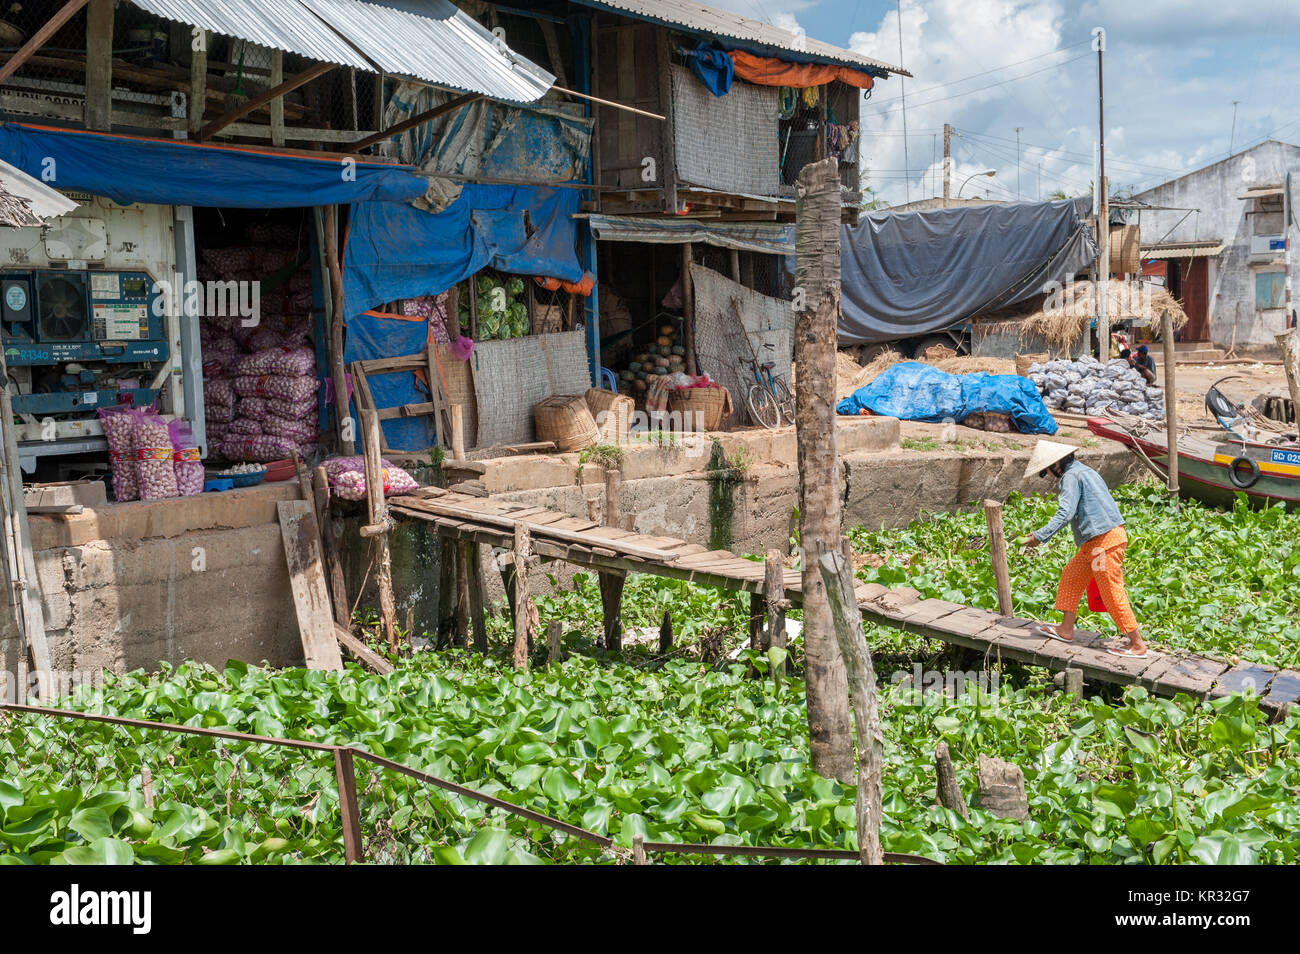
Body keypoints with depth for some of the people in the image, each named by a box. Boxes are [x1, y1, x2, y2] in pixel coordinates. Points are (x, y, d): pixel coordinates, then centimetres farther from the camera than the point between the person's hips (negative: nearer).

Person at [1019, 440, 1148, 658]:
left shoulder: (1071, 477, -12)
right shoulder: (1082, 471, 18)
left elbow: (1065, 513, -23)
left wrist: (1040, 536, -26)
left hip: (1105, 540, -10)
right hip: (1095, 542, 10)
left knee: (1112, 593, -4)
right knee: (1071, 576, 16)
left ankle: (1137, 644, 3)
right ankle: (1066, 629, 22)